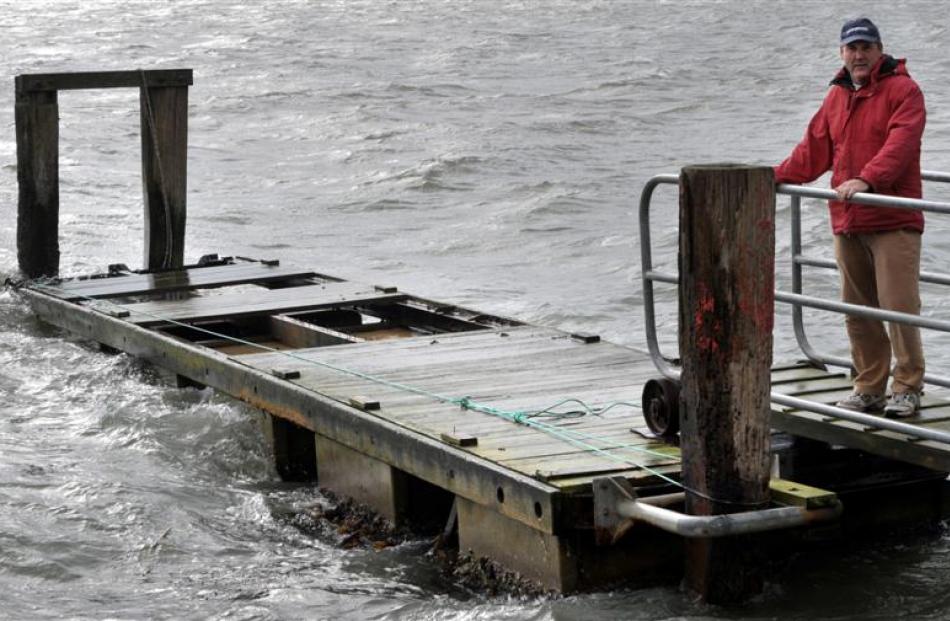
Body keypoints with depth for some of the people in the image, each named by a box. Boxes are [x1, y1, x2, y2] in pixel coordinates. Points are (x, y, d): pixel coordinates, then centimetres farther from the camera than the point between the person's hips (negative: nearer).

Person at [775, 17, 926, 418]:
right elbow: (814, 148, 22)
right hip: (846, 223, 7)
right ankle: (869, 388, 19)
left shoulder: (902, 90, -5)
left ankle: (908, 389, 1)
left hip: (893, 222, -7)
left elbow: (899, 144, -19)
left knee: (899, 308, -8)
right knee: (857, 310, 10)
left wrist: (865, 180, -32)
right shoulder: (837, 96, 17)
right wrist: (777, 176, 11)